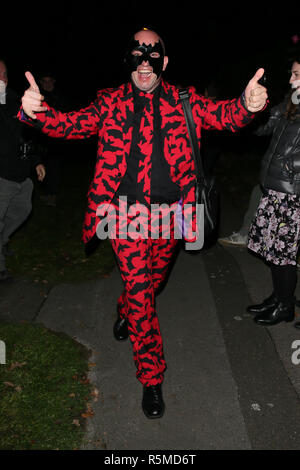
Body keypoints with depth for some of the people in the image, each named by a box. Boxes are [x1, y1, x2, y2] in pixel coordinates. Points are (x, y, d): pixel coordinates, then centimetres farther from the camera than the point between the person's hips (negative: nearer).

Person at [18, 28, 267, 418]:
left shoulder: (184, 102, 6)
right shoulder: (111, 103, 5)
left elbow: (225, 115, -8)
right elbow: (71, 124, -3)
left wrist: (248, 104, -32)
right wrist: (36, 112, -25)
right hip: (127, 213, -2)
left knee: (153, 281, 20)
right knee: (139, 288, -5)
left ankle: (125, 312, 54)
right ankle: (152, 378, 10)